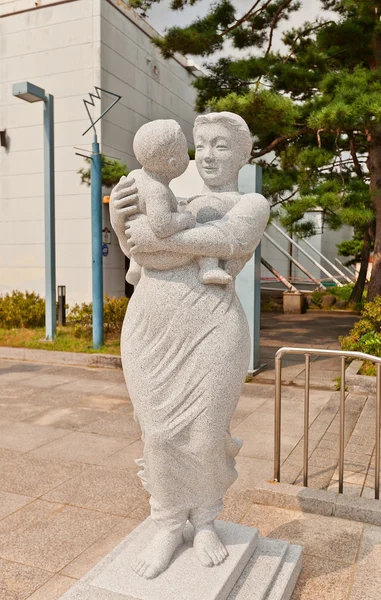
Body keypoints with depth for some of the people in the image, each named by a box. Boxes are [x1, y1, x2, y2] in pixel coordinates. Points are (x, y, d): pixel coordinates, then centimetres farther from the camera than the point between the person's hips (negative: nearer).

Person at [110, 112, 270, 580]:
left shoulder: (252, 205, 4)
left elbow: (228, 240, -18)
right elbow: (140, 250, 9)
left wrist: (155, 238, -17)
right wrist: (122, 217, -11)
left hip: (209, 334, -4)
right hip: (149, 332, 4)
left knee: (204, 436, 7)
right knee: (160, 434, 10)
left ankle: (205, 520, 34)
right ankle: (168, 527, 31)